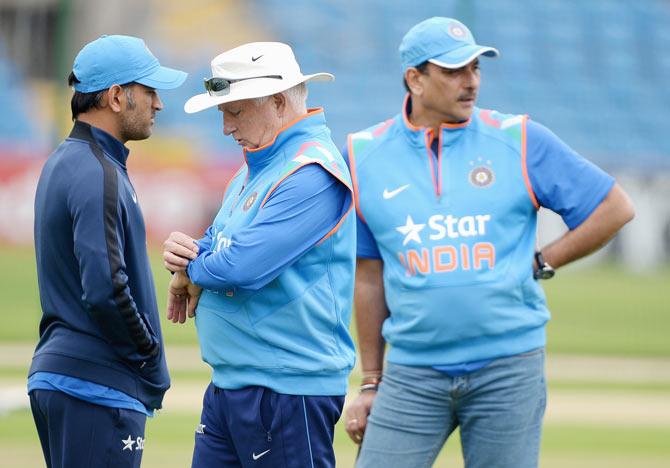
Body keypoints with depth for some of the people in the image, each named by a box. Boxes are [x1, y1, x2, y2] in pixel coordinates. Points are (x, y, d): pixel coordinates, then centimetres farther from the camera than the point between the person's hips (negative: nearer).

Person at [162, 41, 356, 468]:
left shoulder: (312, 175, -17)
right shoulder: (254, 170, 17)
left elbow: (242, 266, -24)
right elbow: (219, 246, 22)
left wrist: (191, 272, -4)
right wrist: (185, 253, -2)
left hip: (288, 389, -10)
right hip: (229, 383, 10)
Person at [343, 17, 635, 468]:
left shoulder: (519, 140, 0)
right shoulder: (365, 156, 5)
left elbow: (615, 207, 5)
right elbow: (370, 276, 11)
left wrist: (541, 262, -1)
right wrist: (371, 382, 11)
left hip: (508, 368, -1)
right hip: (412, 374, 1)